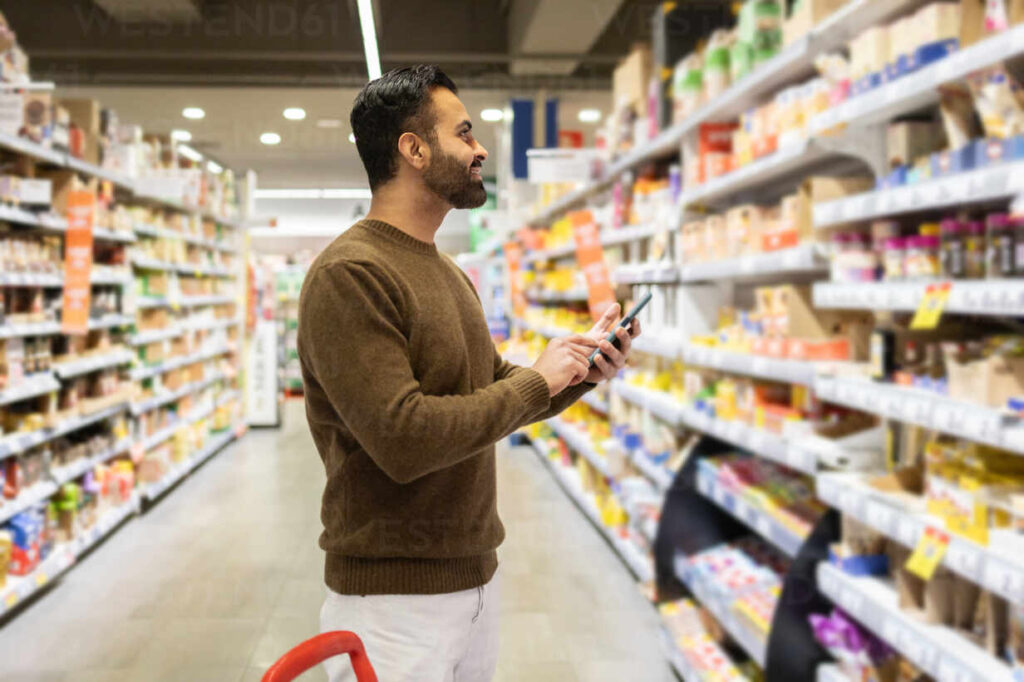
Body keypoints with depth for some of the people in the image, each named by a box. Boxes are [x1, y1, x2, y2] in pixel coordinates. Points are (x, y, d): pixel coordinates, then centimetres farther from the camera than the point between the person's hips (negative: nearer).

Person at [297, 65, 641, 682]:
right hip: (394, 597, -8)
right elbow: (403, 439, -27)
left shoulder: (453, 275, 11)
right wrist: (537, 379, -16)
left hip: (478, 577, 8)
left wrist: (580, 370, -1)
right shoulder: (348, 275, -18)